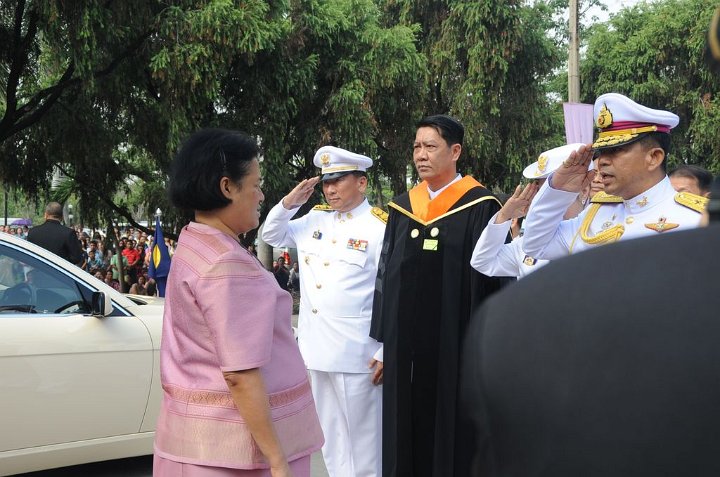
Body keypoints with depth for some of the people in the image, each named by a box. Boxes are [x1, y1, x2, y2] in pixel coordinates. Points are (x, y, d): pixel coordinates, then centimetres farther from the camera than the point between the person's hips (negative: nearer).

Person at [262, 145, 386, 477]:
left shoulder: (380, 227, -9)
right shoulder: (315, 219, 9)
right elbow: (271, 236, 21)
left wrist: (386, 353, -13)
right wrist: (289, 203, 2)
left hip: (357, 353, -6)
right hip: (317, 348, 6)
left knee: (362, 439, 4)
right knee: (330, 436, 16)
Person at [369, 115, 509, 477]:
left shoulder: (480, 208, -6)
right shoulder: (401, 208, 9)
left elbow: (495, 280, -8)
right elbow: (386, 277, 12)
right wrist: (385, 343, 9)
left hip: (457, 346, -5)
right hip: (405, 345, 5)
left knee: (452, 438, 4)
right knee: (406, 436, 11)